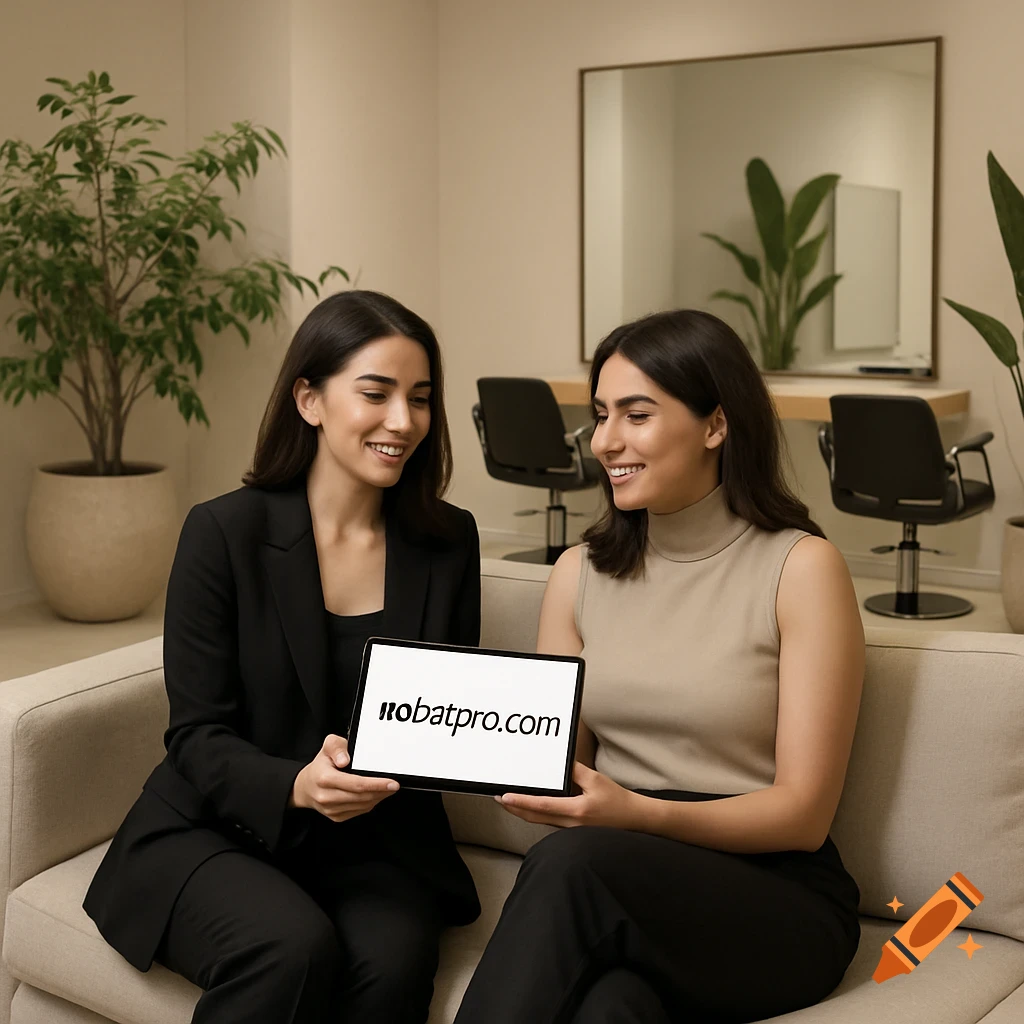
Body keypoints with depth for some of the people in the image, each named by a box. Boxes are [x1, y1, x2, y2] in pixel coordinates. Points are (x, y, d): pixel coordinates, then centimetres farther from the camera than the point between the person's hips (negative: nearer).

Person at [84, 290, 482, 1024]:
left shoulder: (449, 542, 4)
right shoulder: (224, 533, -7)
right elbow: (198, 737, -8)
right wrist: (296, 786, -28)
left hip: (376, 839, 2)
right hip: (217, 832, -2)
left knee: (392, 961, -29)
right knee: (294, 948, -32)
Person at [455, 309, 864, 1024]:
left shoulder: (802, 567, -4)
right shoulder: (579, 574, 12)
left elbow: (803, 815, -7)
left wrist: (637, 812, -22)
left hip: (777, 899, -2)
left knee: (574, 863, -33)